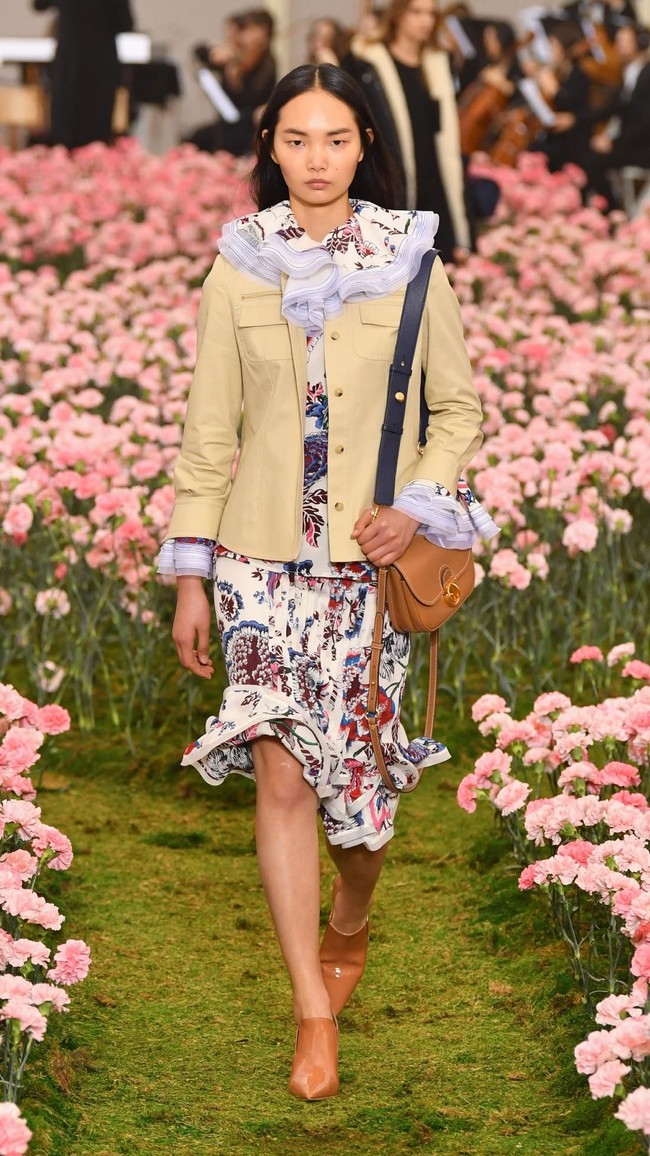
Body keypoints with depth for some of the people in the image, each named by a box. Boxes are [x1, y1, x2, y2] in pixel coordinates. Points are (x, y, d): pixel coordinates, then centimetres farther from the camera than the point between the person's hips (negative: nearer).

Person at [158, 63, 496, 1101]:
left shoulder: (410, 261, 0)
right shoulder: (238, 268, 2)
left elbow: (459, 410, 7)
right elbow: (209, 431, 4)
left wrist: (419, 506, -10)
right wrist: (190, 577, 3)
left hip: (373, 559, 0)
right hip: (264, 557, 0)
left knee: (358, 773, 5)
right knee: (282, 772, -7)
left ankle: (349, 928, 37)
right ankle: (315, 1014, 1)